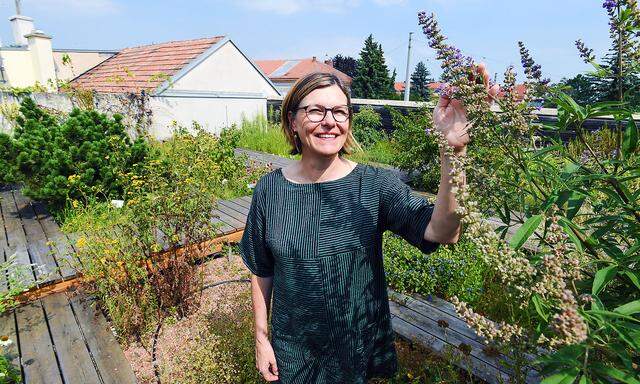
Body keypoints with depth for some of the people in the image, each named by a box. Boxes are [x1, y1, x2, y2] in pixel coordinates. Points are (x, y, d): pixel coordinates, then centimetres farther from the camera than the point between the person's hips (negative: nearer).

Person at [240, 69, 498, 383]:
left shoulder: (376, 185, -15)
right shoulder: (269, 189, -10)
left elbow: (442, 233, -30)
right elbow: (261, 272, -1)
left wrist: (453, 149, -42)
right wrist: (261, 336, 3)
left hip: (359, 343, 0)